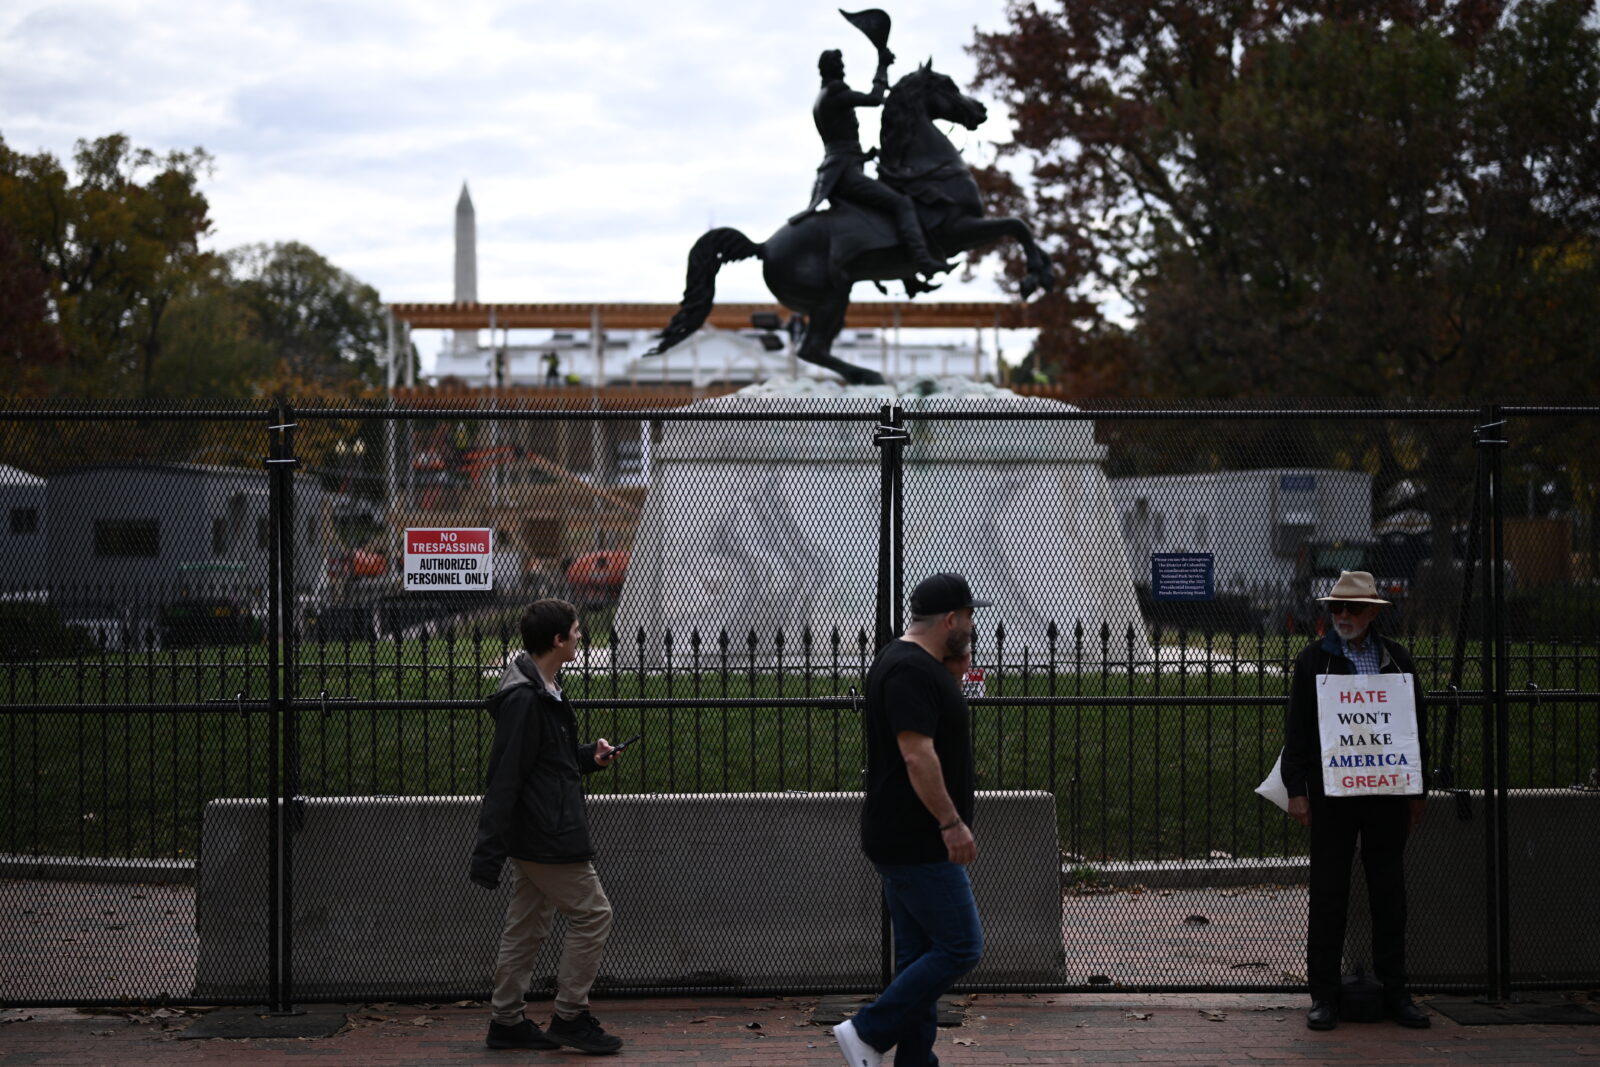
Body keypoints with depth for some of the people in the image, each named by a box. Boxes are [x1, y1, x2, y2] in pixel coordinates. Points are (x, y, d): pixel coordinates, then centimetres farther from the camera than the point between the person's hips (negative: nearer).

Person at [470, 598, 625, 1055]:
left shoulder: (544, 690, 13)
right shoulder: (523, 699, -20)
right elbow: (504, 777, -23)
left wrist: (590, 757, 7)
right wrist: (489, 853, -23)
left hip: (535, 838, 10)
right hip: (547, 840, -10)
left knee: (527, 927, 14)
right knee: (592, 914, -4)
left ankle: (507, 1022, 20)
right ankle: (570, 1017, 5)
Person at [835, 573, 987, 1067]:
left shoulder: (913, 664, 15)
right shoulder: (910, 670, -18)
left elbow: (938, 730, 28)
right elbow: (917, 754, -25)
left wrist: (956, 672, 15)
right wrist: (951, 822, -24)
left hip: (912, 841, 11)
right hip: (915, 843, -11)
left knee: (920, 958, 11)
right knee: (960, 947, -7)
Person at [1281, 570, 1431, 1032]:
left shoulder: (1397, 659, 10)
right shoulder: (1312, 660, 3)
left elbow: (1417, 725, 13)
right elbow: (1296, 730, 1)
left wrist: (1418, 790, 9)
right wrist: (1296, 791, -6)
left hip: (1388, 791, 2)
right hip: (1332, 794, -2)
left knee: (1389, 890, 6)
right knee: (1328, 892, 0)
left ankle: (1393, 991, 15)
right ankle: (1324, 996, 5)